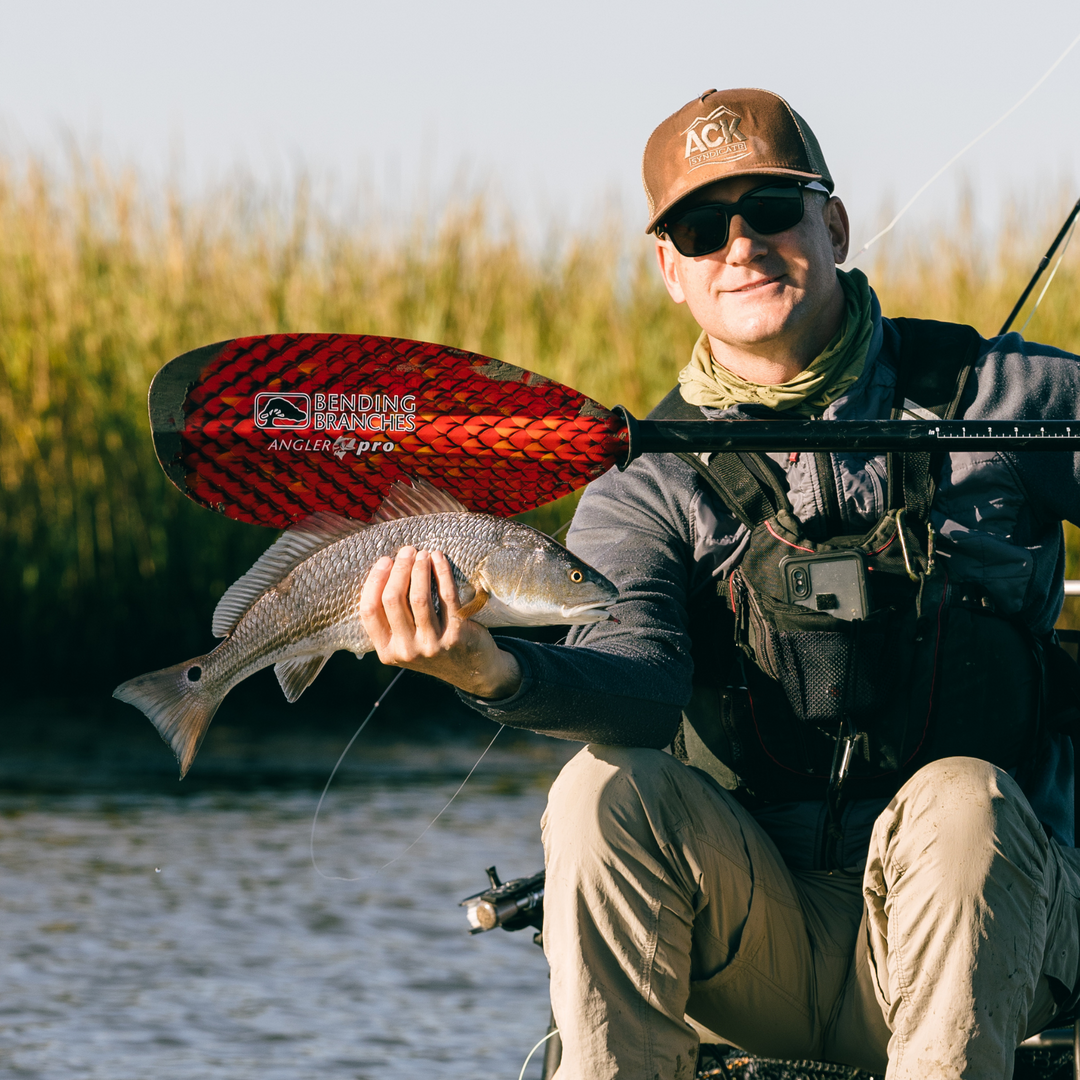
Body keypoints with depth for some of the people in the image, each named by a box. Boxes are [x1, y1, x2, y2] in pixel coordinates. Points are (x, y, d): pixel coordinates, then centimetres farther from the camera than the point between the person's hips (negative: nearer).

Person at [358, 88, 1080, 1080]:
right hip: (757, 942, 1)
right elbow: (639, 681, -17)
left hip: (974, 927, -1)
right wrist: (499, 672, -40)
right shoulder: (644, 483, 5)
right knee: (607, 788, -23)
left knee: (961, 801, -31)